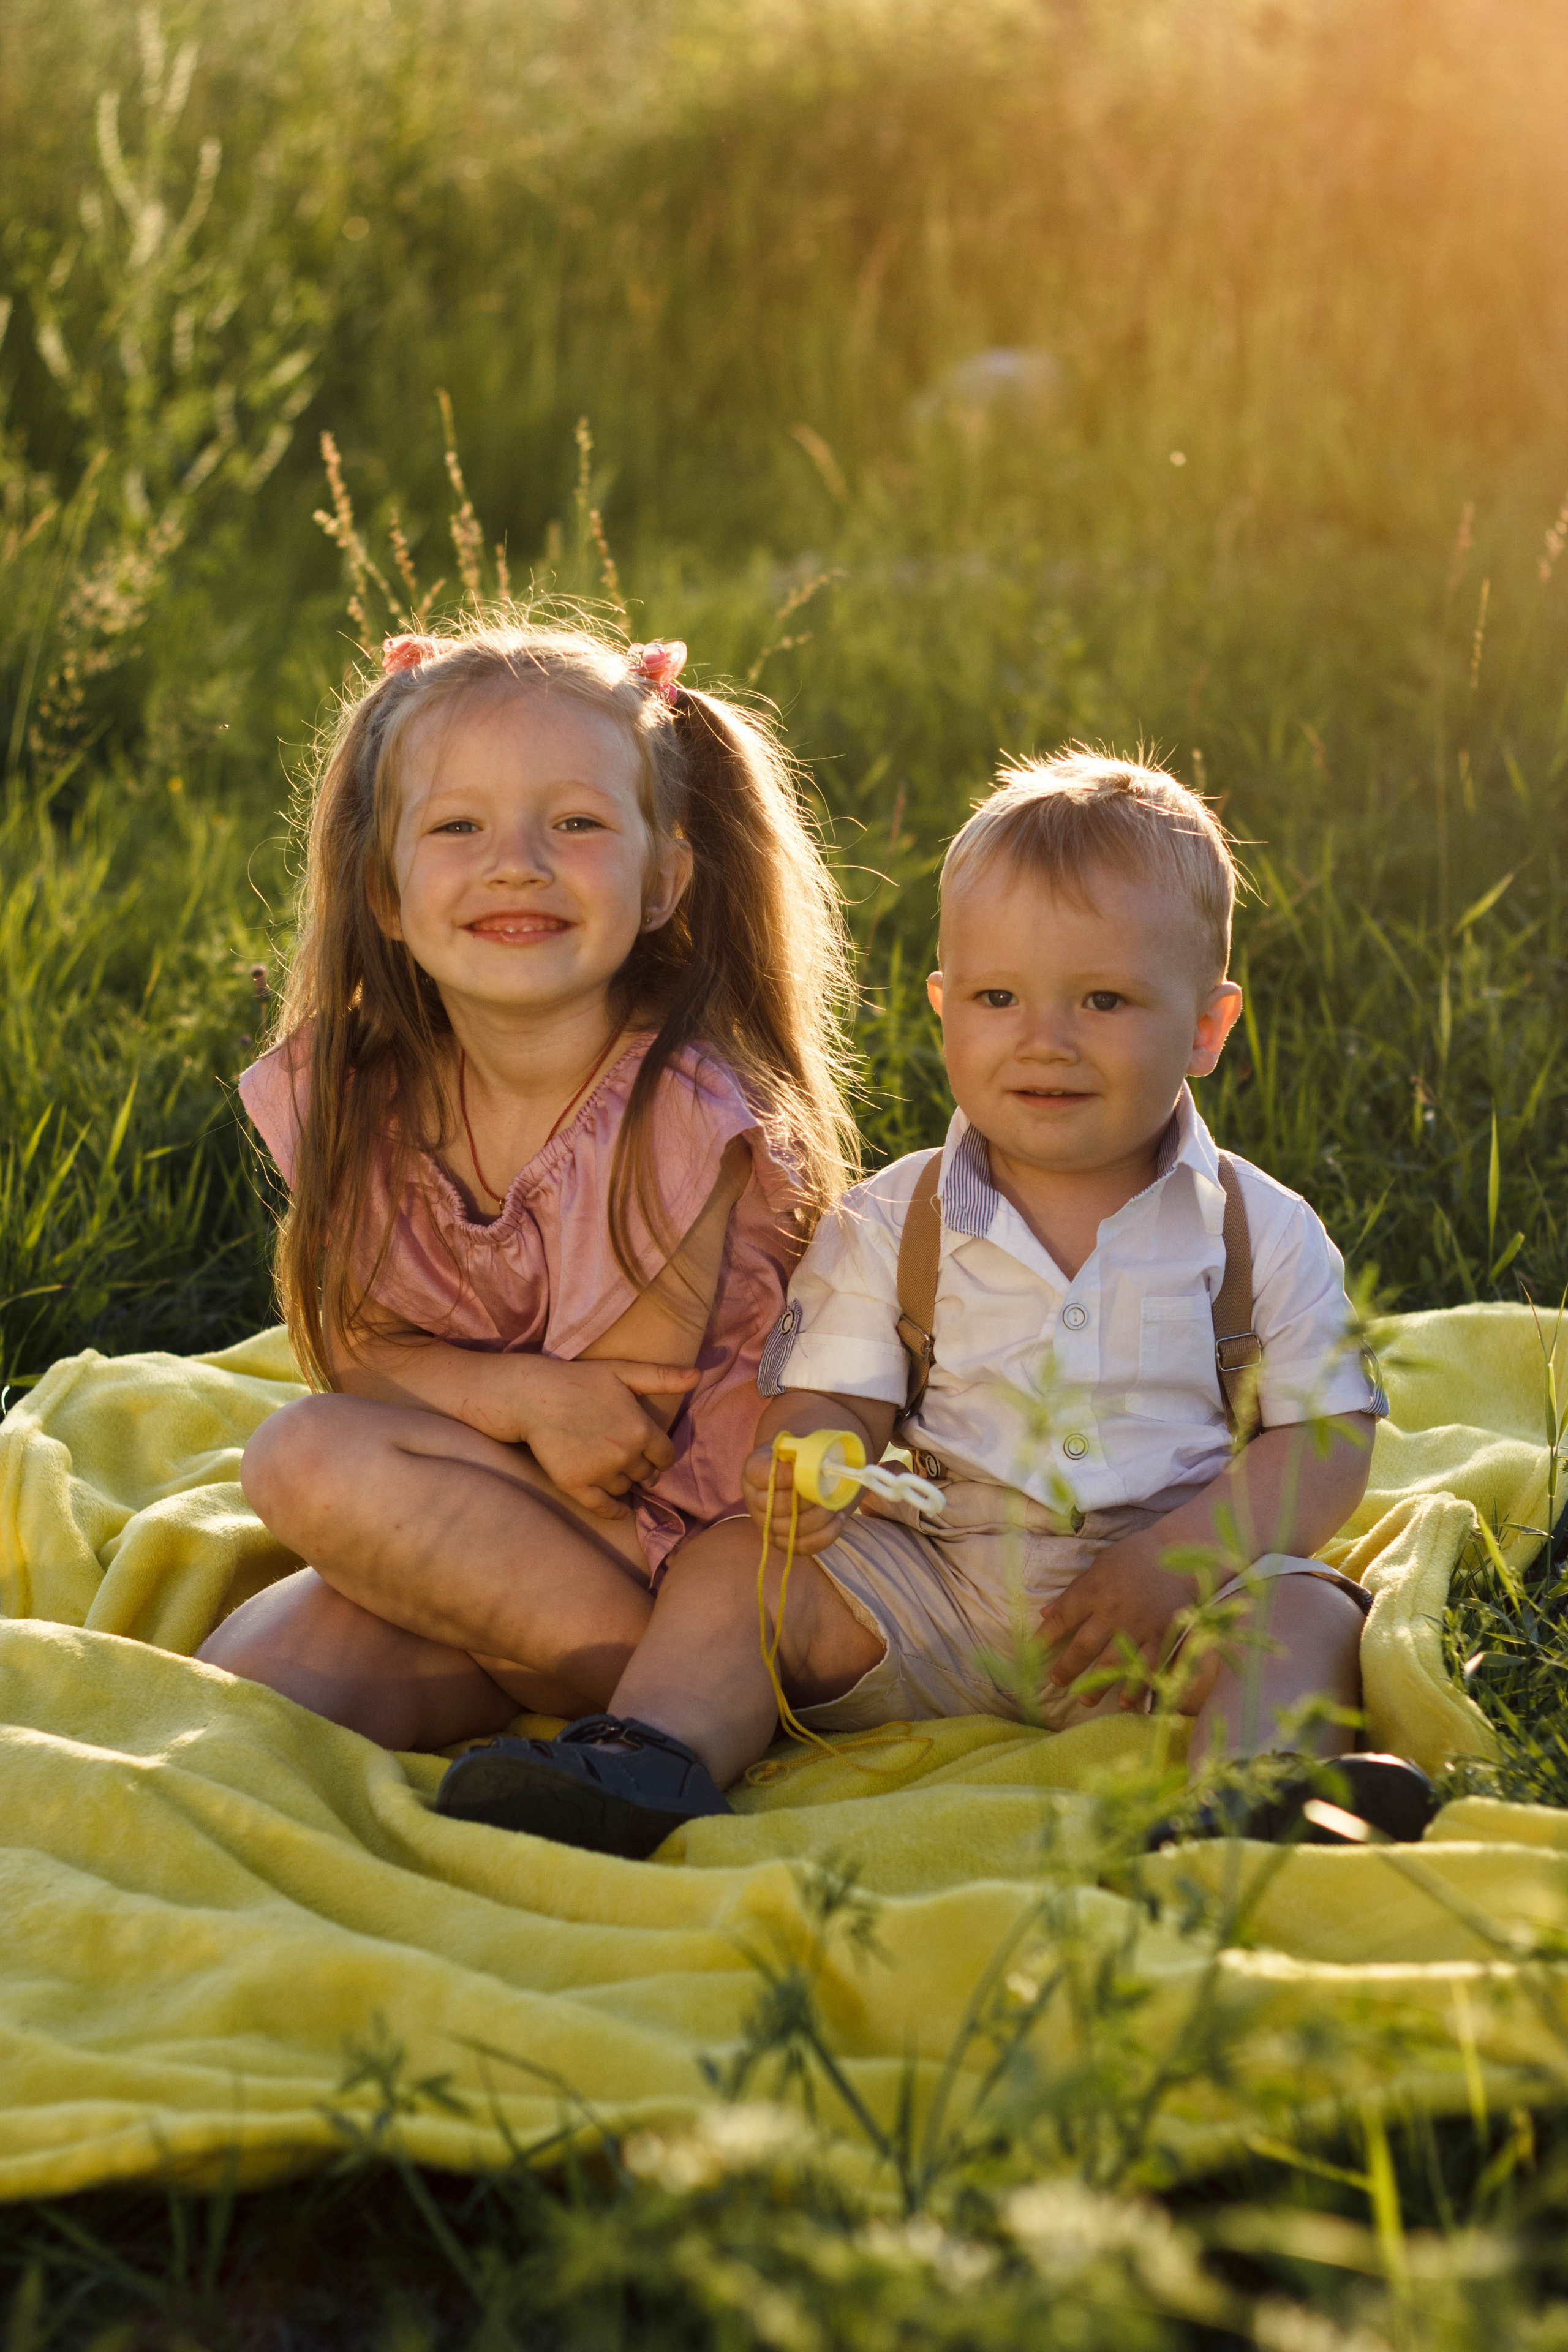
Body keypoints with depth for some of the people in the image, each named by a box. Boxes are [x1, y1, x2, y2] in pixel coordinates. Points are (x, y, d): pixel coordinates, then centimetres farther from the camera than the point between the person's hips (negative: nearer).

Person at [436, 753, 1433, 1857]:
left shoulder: (1264, 1234, 2)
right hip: (931, 1586, 2)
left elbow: (1327, 1437, -1)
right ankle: (656, 1758, -28)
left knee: (1306, 1614, -29)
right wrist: (802, 1463, -24)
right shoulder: (886, 1227, 5)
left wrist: (1176, 1557, -18)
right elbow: (833, 1401, 2)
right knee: (733, 1565, -15)